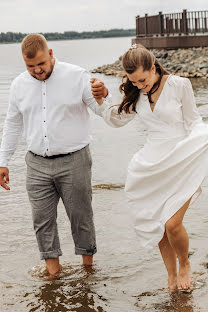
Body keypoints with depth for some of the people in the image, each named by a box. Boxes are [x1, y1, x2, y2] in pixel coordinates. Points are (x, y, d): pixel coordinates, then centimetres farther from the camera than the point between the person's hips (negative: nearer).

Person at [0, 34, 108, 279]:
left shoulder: (76, 76, -6)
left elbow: (106, 112, -6)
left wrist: (103, 95, -29)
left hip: (73, 161, -3)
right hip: (37, 164, 3)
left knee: (80, 216, 5)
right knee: (42, 219, 6)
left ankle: (88, 265, 21)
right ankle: (52, 270, 18)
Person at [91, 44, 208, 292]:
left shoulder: (179, 85, -7)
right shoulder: (136, 94, 6)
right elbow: (117, 119, 19)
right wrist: (100, 99, 6)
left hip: (182, 162, -5)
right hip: (152, 165, 5)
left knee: (172, 224, -13)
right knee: (157, 224, 5)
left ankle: (184, 264, 18)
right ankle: (172, 275, 26)